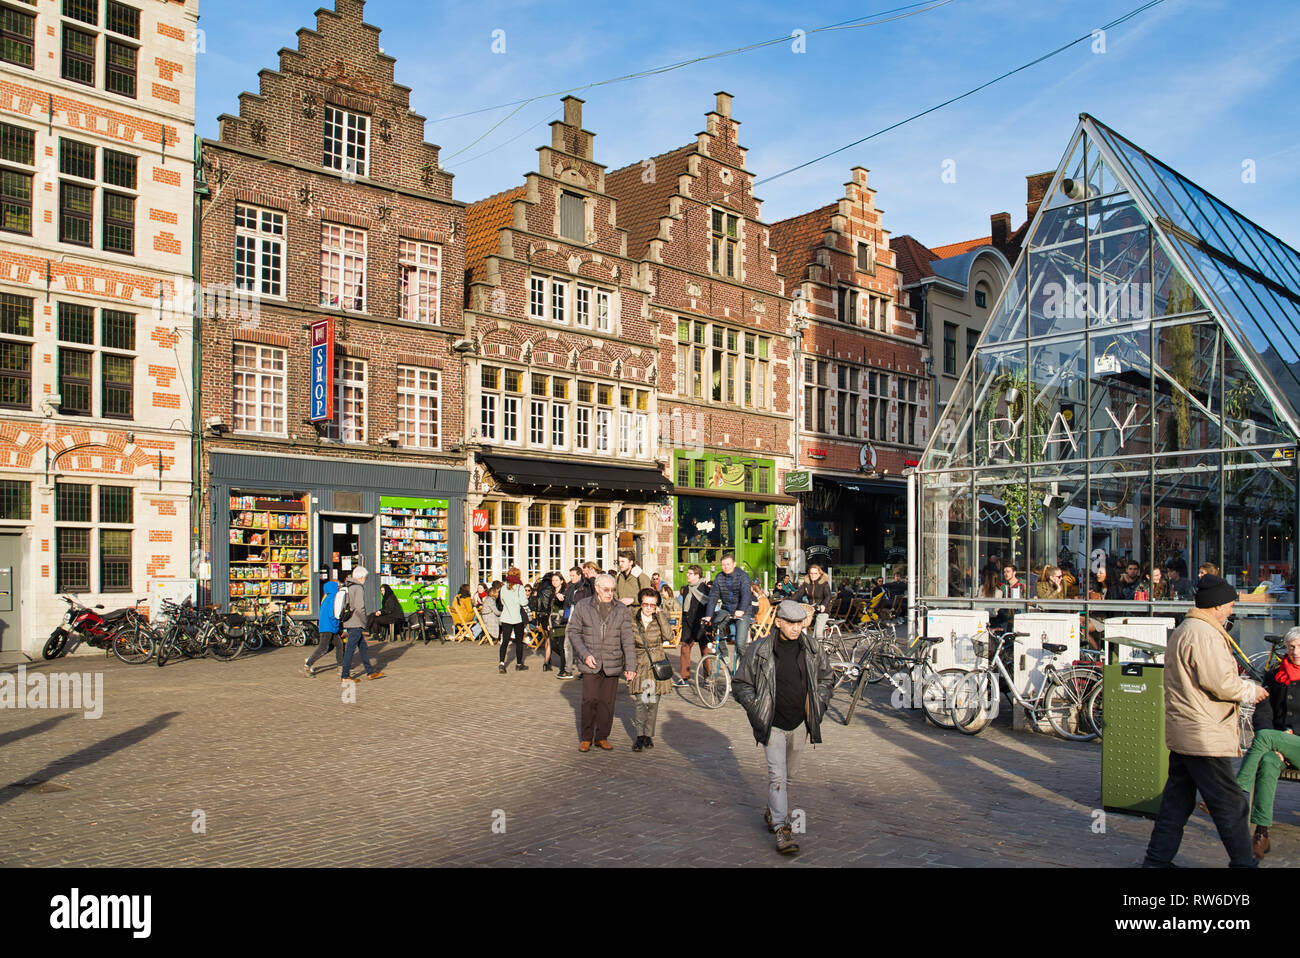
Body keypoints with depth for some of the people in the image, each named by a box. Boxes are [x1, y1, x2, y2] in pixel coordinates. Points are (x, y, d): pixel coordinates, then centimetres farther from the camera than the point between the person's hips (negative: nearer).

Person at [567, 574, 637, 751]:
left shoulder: (621, 610, 4)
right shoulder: (583, 606, 2)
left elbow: (627, 639, 0)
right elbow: (573, 631, 3)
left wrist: (630, 666, -8)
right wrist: (585, 654, -9)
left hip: (612, 664, 2)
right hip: (590, 664, -1)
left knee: (607, 702, 5)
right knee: (590, 700, -5)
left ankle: (602, 737, 20)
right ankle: (586, 738, 11)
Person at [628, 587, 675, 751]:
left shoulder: (660, 619, 0)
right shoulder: (633, 620, 1)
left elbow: (668, 636, -17)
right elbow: (629, 644, 8)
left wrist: (660, 614, -14)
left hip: (657, 665, 0)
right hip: (639, 665, 0)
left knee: (653, 702, 5)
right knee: (640, 702, -8)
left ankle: (648, 735, 18)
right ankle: (640, 736, 0)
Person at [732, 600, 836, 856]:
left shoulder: (813, 649, -3)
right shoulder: (760, 650, -12)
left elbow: (827, 678, 14)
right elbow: (741, 683, -1)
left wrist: (816, 705, 3)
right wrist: (756, 710, -8)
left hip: (799, 724, 4)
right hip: (773, 724, -4)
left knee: (788, 775, 17)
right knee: (777, 776, -9)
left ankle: (773, 813, 38)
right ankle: (781, 829, -5)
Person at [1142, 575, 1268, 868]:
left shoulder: (1181, 632, 17)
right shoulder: (1205, 635, -18)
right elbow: (1221, 684, -22)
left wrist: (1241, 685, 16)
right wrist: (1251, 690, -3)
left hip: (1182, 732, 11)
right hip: (1206, 737, -11)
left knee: (1177, 800, 14)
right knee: (1229, 804, 1)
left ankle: (1157, 859, 18)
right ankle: (1243, 862, 10)